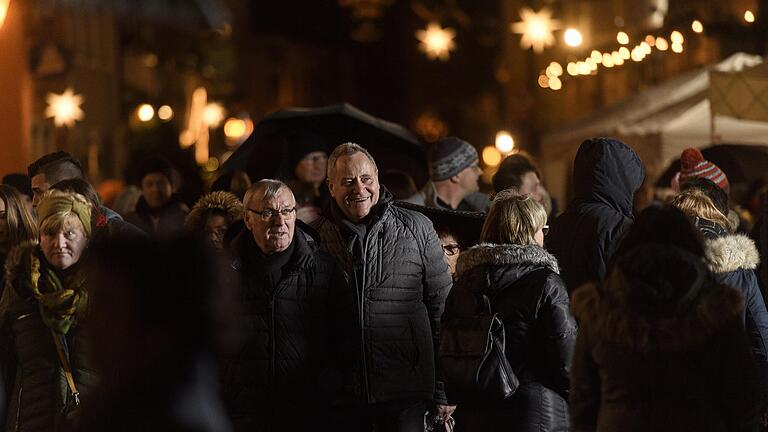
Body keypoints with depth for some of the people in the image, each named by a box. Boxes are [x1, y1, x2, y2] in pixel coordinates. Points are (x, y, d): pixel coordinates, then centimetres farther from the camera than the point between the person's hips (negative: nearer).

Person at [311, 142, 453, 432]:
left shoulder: (417, 229, 4)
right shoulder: (316, 236, 5)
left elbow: (441, 307, 6)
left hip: (404, 394, -1)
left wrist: (444, 390, 3)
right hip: (338, 395, 1)